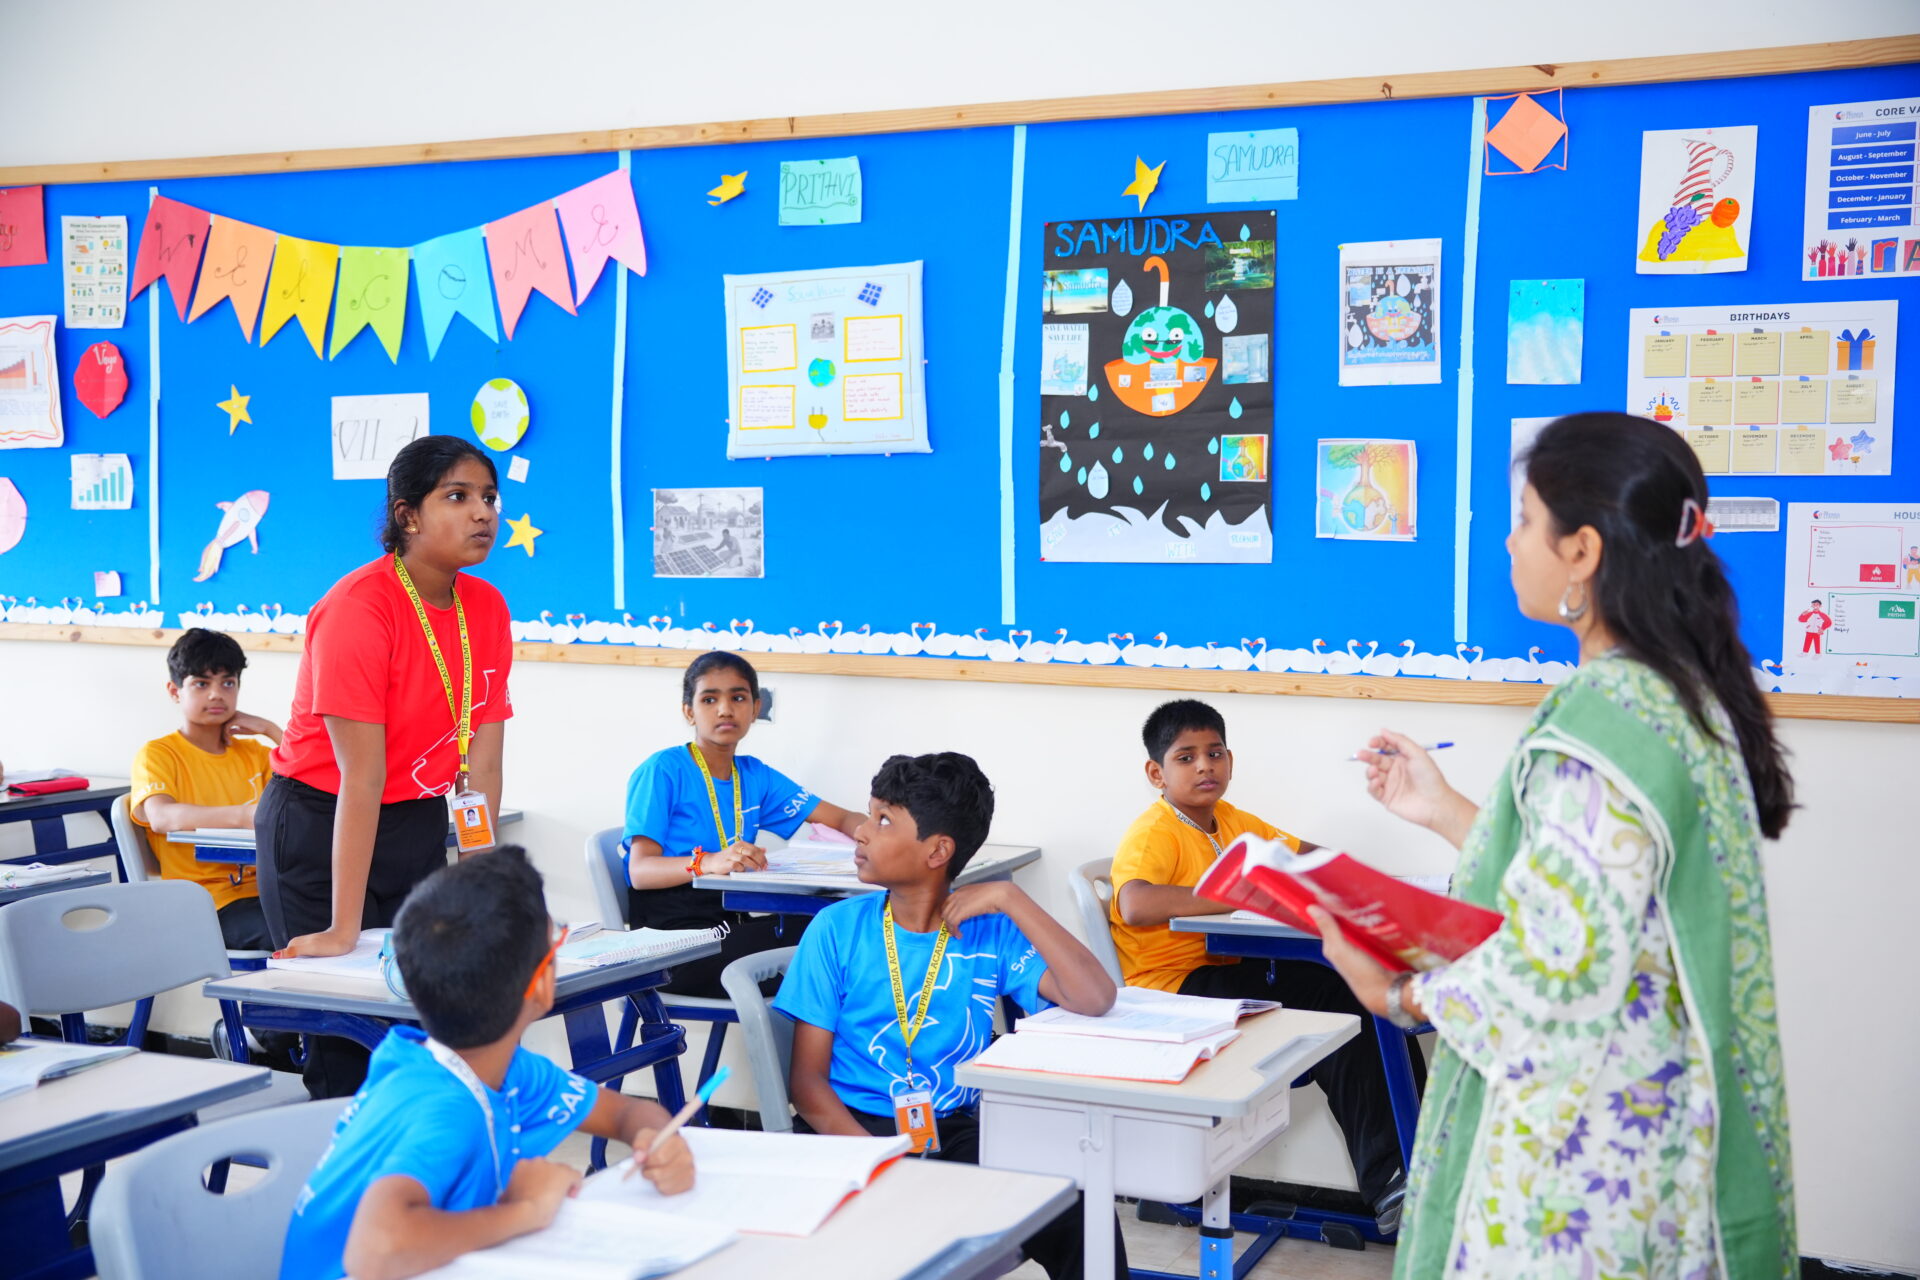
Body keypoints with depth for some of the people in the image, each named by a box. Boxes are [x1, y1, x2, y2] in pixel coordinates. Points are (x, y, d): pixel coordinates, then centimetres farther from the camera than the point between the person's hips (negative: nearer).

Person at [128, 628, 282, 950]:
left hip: (263, 889, 6)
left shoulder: (252, 752, 22)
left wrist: (271, 730, 8)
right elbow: (161, 817, -19)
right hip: (210, 901, -6)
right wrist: (241, 815, -35)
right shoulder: (157, 755, 3)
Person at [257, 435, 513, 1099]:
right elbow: (361, 778, -25)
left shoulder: (487, 609, -2)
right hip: (319, 827, -5)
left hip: (417, 824, 6)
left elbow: (482, 760, -3)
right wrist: (343, 931, -25)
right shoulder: (357, 609, -21)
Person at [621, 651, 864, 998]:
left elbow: (842, 820, 15)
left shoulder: (755, 776, 15)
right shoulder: (663, 771, -4)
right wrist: (707, 862, -33)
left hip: (730, 923, 7)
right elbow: (640, 870, -13)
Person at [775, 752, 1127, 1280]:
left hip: (956, 1131, 2)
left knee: (1081, 1216, -21)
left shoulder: (990, 931, 0)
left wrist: (1010, 898, -14)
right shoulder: (837, 929, -2)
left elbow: (1095, 1000, -14)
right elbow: (808, 1079, -3)